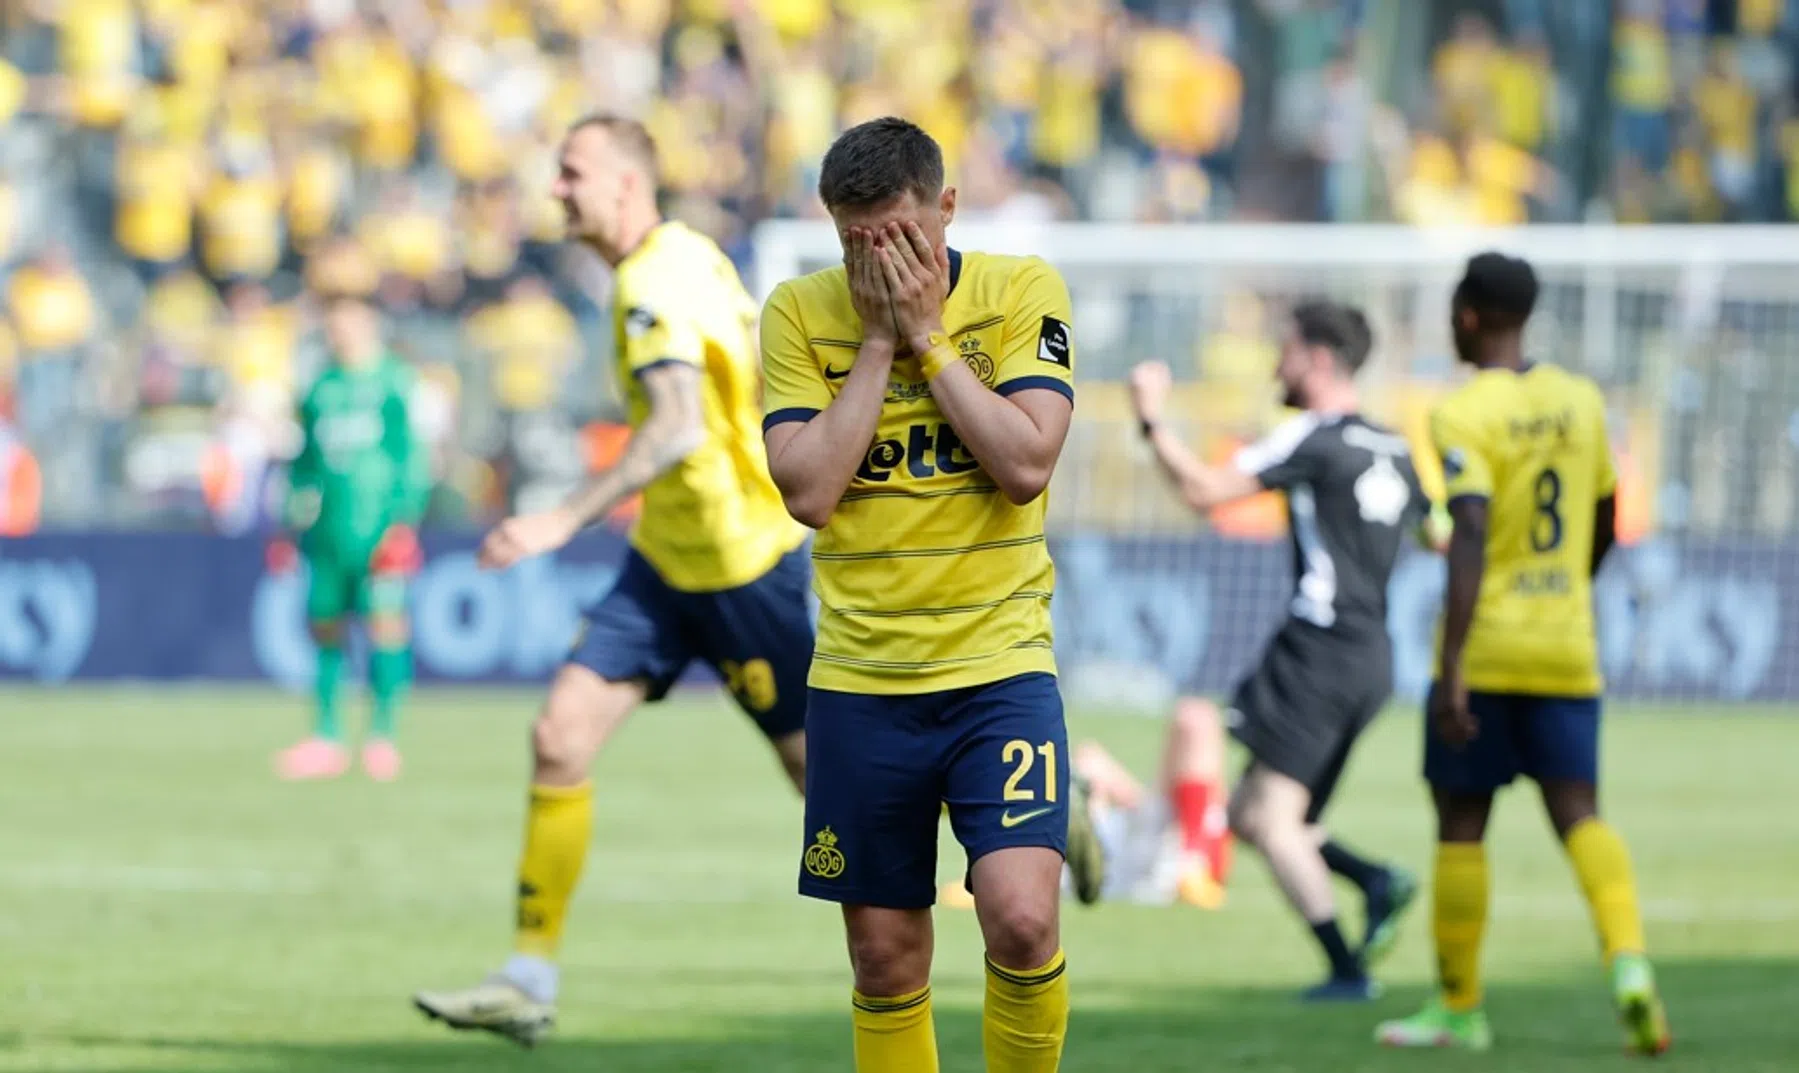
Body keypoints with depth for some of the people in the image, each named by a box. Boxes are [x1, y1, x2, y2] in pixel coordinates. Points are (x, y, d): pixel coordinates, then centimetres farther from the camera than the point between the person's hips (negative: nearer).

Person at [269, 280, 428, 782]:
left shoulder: (394, 383, 0)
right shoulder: (320, 389, 14)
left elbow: (413, 457, -2)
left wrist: (404, 519, -10)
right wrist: (292, 525, 17)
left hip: (379, 527, -5)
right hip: (328, 528, 5)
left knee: (385, 620, -12)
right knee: (326, 623, 5)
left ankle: (383, 734, -5)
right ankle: (326, 737, 13)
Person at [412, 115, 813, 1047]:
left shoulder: (653, 282, -21)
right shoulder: (686, 256, 8)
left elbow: (678, 428, -33)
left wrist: (565, 521, -38)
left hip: (742, 563, -9)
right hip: (670, 559, 9)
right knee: (561, 737, -3)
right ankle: (530, 978, -2)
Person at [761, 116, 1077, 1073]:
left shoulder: (1021, 291, -2)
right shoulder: (799, 312, 0)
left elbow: (1026, 464, -13)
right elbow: (807, 490, -10)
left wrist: (927, 336, -13)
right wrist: (878, 340, -11)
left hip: (999, 666, -2)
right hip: (859, 679, 2)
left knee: (1021, 918, -18)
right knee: (885, 952, 6)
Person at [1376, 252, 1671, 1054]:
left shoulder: (1465, 416, -11)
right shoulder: (1580, 401, 8)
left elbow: (1471, 537, -22)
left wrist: (1452, 669, -25)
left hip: (1486, 651, -5)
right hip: (1567, 650, 5)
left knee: (1460, 822, 8)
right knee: (1578, 814, 1)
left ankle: (1459, 1008, 16)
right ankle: (1629, 961, -23)